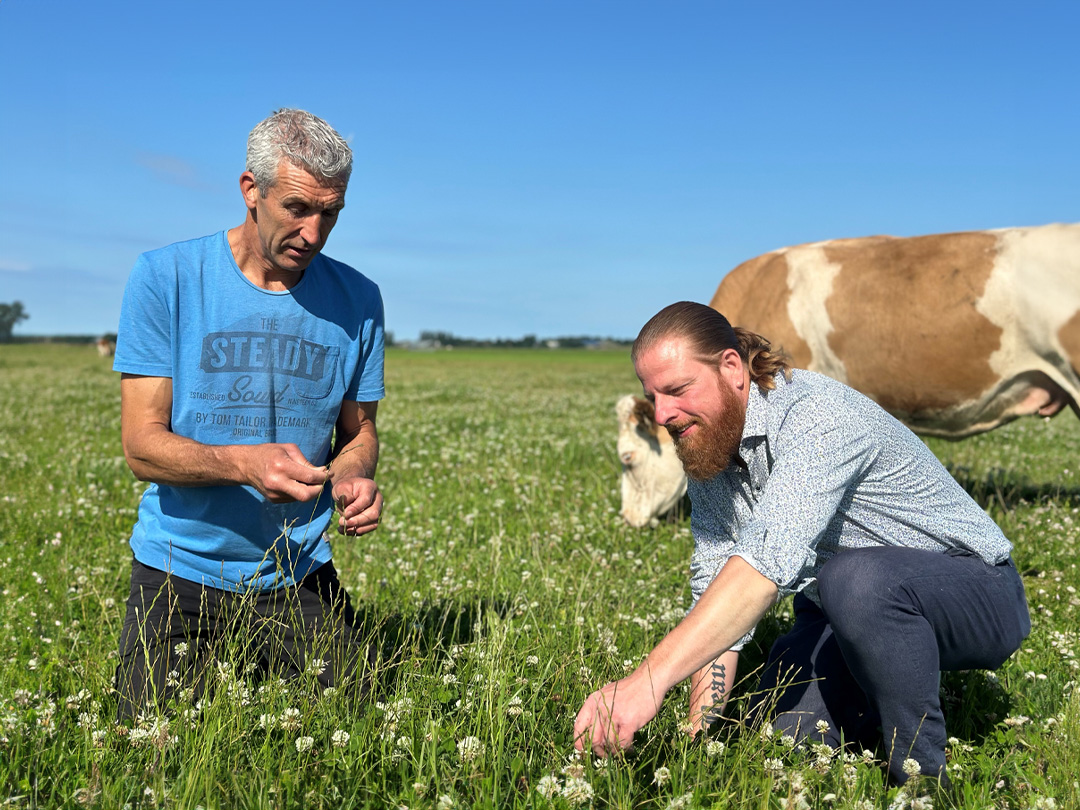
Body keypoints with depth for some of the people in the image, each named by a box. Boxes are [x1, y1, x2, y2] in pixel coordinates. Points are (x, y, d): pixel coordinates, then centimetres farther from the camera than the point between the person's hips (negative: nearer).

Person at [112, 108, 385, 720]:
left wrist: (352, 478, -16)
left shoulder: (357, 300, 0)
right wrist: (245, 462, -30)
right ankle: (223, 672, 24)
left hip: (301, 579, 2)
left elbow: (358, 433, 8)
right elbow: (142, 445, -11)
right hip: (180, 579, -2)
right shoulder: (164, 278, -8)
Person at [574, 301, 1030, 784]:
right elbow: (716, 589, -3)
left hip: (977, 596, -7)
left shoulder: (816, 416, -28)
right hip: (846, 616, 7)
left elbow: (768, 562, -42)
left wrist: (650, 680, -49)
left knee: (858, 580, -37)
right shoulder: (706, 452, -1)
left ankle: (923, 776, -16)